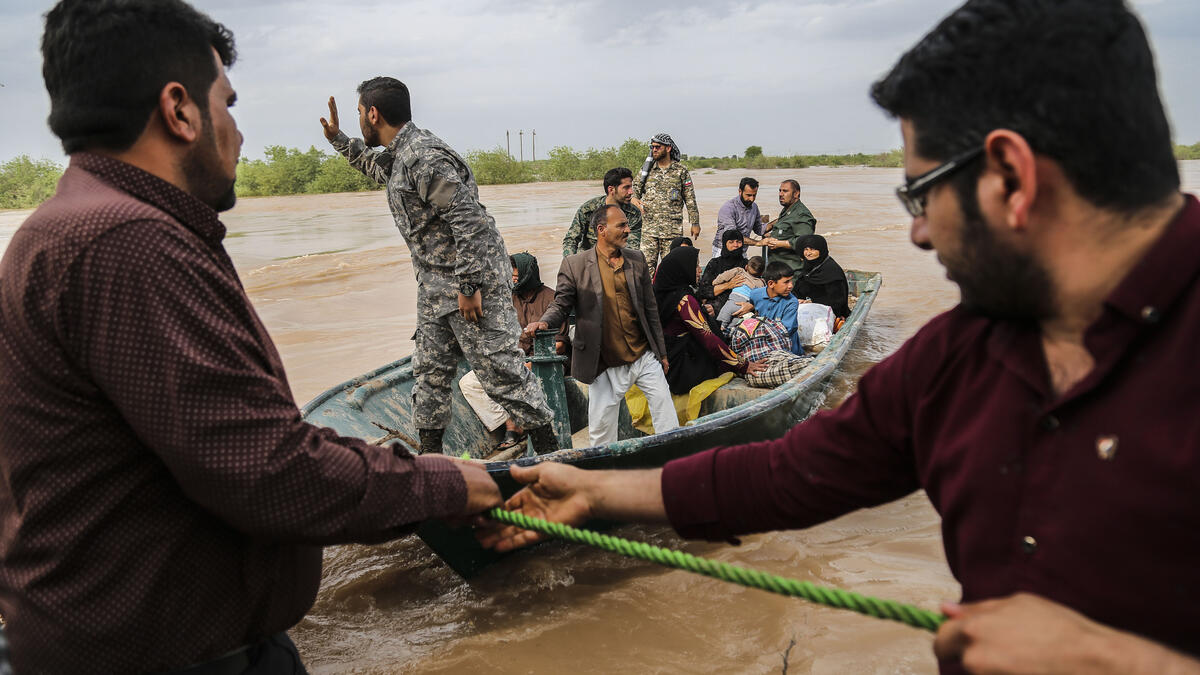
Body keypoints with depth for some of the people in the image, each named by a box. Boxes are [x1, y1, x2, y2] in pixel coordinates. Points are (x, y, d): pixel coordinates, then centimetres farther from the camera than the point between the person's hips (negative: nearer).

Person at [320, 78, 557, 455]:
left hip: (472, 281, -10)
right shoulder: (396, 158, 13)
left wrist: (468, 286, -25)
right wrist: (337, 138, 35)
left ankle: (548, 451, 3)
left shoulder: (425, 158, -19)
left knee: (500, 367, -7)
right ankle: (430, 457, 26)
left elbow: (469, 222, -25)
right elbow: (371, 166, 41)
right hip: (434, 285, 10)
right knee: (430, 369, 14)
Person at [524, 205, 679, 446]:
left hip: (645, 357, 3)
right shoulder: (574, 264, -5)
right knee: (601, 428, 2)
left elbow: (650, 309, 11)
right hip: (606, 367, -3)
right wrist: (544, 322, -24)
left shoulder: (636, 259, 7)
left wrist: (662, 352, 13)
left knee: (664, 407, 6)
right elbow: (561, 304, -1)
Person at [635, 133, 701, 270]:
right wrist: (634, 198, -11)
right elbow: (635, 188, 14)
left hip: (672, 229, -1)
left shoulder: (681, 171, 4)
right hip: (649, 228, 2)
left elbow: (690, 199, 6)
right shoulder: (647, 170, 9)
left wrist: (695, 223, 4)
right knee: (647, 264, -3)